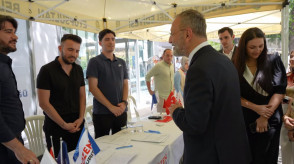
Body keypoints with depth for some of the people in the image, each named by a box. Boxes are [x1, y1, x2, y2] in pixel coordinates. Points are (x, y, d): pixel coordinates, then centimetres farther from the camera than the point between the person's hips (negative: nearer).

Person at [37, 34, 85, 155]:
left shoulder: (78, 69, 8)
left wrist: (81, 118, -2)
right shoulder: (47, 70, -10)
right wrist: (64, 125, -11)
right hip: (56, 127, -5)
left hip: (77, 125, 5)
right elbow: (43, 103, -12)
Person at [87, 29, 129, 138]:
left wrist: (124, 102, -7)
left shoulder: (121, 62, 12)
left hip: (121, 111, 4)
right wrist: (111, 107, -15)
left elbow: (125, 85, 12)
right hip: (102, 112, -4)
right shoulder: (95, 62, -3)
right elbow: (92, 87, -10)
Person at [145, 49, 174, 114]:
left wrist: (173, 88, 15)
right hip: (162, 96, -7)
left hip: (171, 96, 7)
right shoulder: (159, 66, -13)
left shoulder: (172, 66, 10)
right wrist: (150, 90, -9)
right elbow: (147, 77, -10)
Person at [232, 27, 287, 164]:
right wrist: (256, 108, -15)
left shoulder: (273, 61, -2)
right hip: (244, 120, 1)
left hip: (270, 120, 0)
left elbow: (280, 91, -6)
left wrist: (265, 117, -13)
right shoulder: (236, 66, -1)